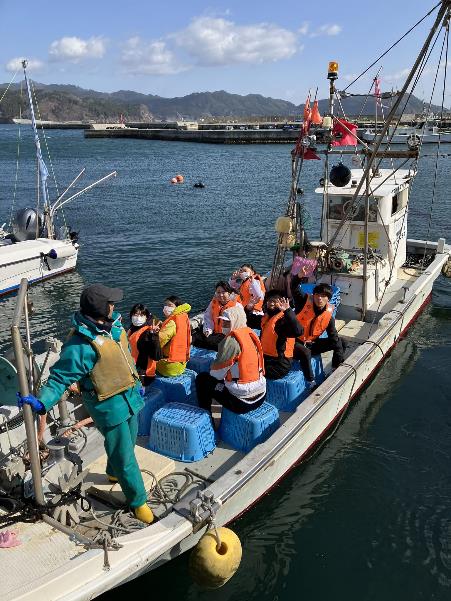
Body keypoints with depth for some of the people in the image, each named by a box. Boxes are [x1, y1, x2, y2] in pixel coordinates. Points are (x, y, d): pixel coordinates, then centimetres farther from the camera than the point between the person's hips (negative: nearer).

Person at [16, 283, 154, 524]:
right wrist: (41, 402, -37)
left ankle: (113, 473, 56)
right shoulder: (80, 345, -27)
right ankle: (138, 501, 24)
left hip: (130, 397, 8)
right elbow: (60, 377, -21)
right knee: (124, 456, 4)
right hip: (109, 406, -8)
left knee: (127, 442, 27)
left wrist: (136, 382, 22)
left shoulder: (112, 325, -2)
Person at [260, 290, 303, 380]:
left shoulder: (284, 319, -16)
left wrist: (288, 311, -42)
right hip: (265, 358, 8)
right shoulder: (266, 317, 11)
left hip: (279, 364, -8)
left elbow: (298, 331, -36)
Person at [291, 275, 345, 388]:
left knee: (340, 343, 0)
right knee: (305, 353, -37)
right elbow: (294, 287, -28)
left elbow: (334, 338, -5)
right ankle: (311, 384, -23)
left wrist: (339, 363, -11)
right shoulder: (305, 302, -14)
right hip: (295, 342, -5)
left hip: (311, 344, 5)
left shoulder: (329, 316, -7)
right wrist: (299, 275, -51)